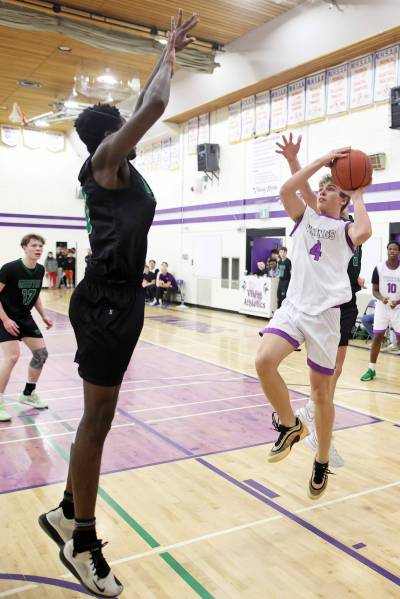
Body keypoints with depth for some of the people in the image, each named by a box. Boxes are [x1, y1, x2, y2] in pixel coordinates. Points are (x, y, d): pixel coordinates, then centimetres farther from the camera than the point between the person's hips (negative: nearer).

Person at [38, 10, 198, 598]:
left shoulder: (120, 165, 19)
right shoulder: (104, 159, -5)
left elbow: (146, 106, 31)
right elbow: (154, 106, -16)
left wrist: (171, 51, 33)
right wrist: (170, 51, 3)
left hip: (123, 297, 10)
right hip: (104, 299, -10)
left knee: (100, 414, 14)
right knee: (98, 416, -3)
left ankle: (68, 512, 28)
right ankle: (82, 542, 11)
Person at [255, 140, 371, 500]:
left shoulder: (345, 229, 5)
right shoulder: (305, 218, 14)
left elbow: (364, 232, -20)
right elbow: (286, 190, -5)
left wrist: (358, 197, -4)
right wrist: (322, 160, -2)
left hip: (325, 314, -2)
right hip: (293, 307, 3)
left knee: (321, 392, 5)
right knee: (264, 361, -23)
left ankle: (322, 463, 26)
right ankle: (290, 426, 3)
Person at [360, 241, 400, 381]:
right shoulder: (379, 268, -3)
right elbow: (375, 290, 1)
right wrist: (382, 298, -20)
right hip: (382, 307, 1)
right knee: (377, 337, 1)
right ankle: (371, 369, 11)